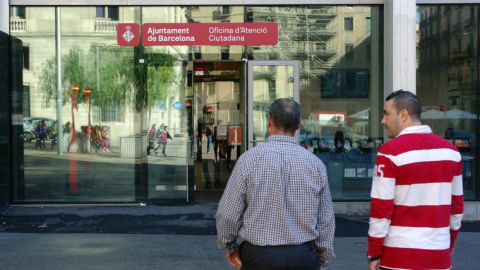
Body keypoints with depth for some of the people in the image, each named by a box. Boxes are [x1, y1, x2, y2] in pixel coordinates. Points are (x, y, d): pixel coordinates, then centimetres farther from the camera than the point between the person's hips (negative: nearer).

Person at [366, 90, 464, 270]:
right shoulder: (450, 150, 5)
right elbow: (457, 205, 11)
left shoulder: (390, 151, -11)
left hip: (400, 254, -5)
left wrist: (373, 254, -6)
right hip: (440, 255, 5)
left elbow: (381, 208, -13)